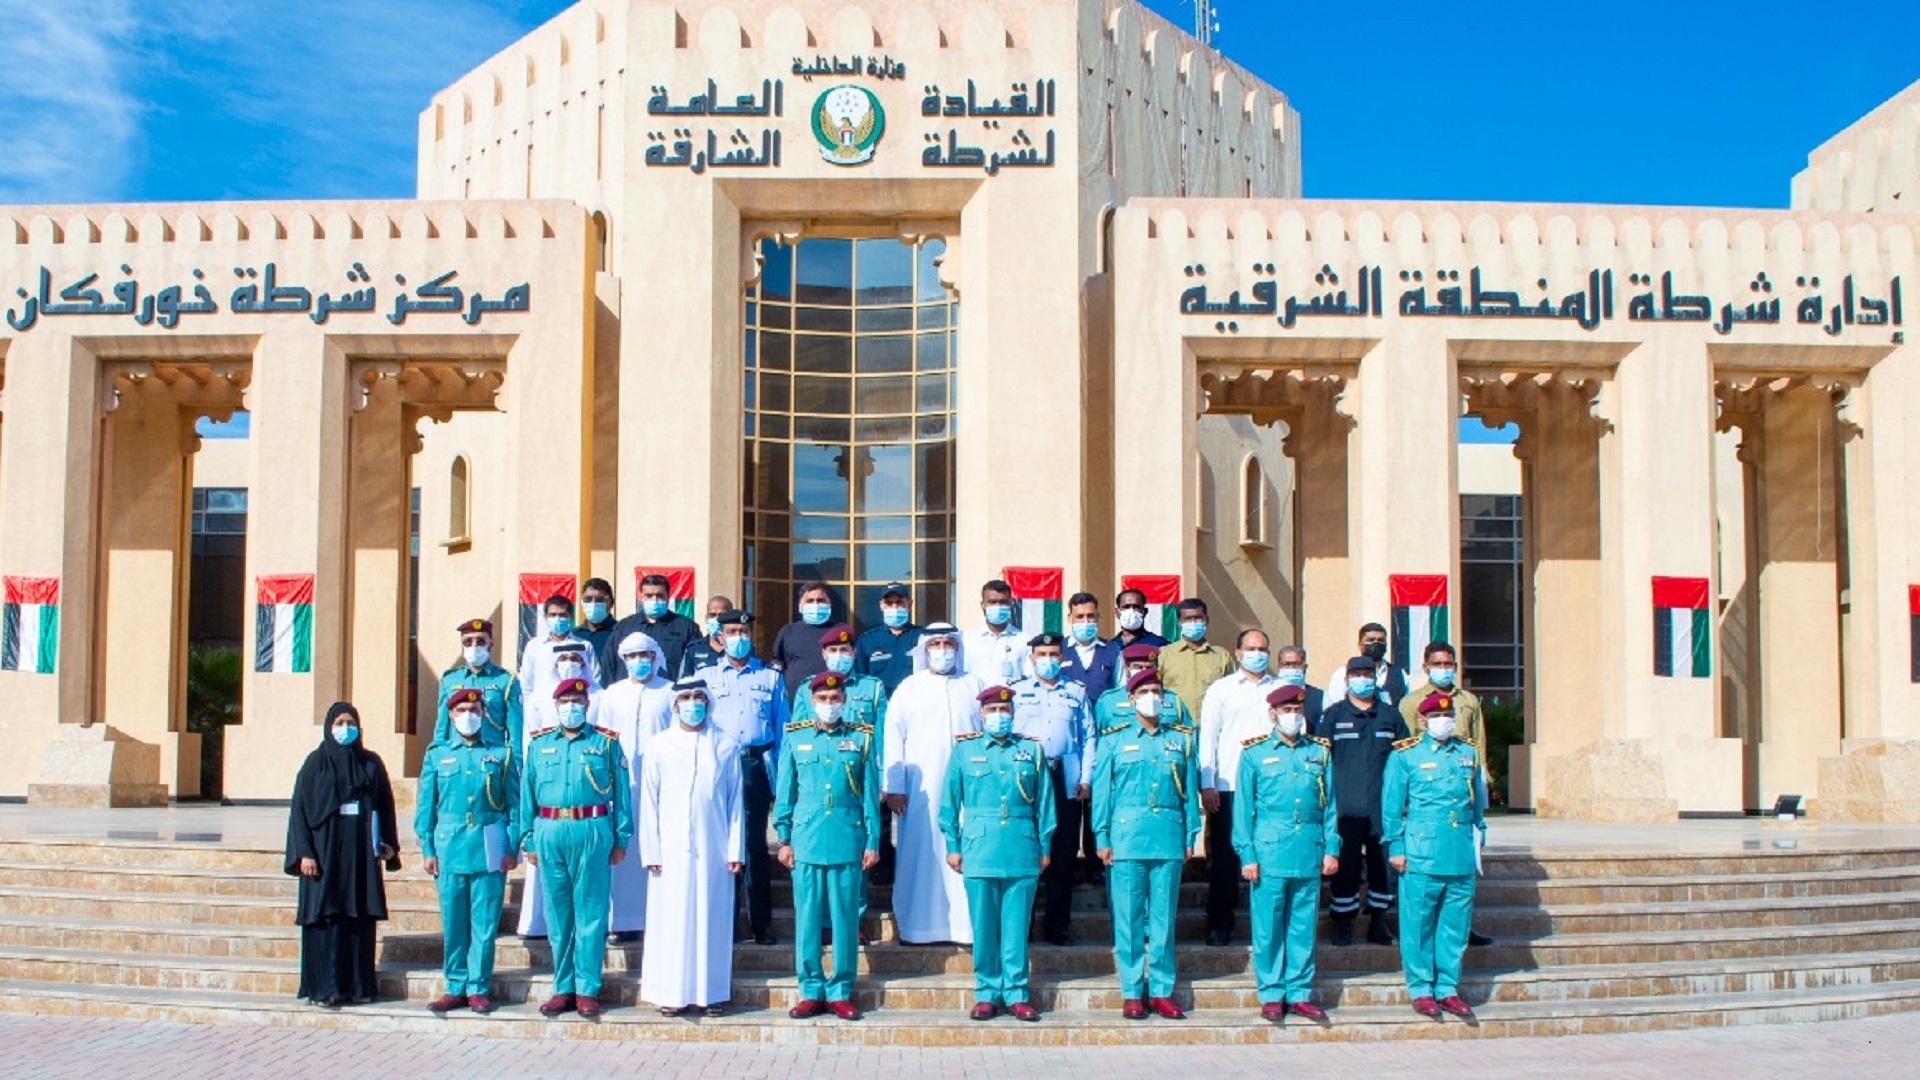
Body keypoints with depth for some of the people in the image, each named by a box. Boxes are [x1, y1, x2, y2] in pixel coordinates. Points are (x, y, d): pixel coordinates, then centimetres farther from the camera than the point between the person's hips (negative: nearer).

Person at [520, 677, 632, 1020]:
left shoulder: (606, 743, 6)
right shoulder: (539, 745, 13)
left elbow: (621, 794, 5)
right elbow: (527, 795, 13)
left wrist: (620, 840, 1)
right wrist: (529, 841, 7)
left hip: (592, 832, -2)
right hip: (550, 833, 3)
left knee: (590, 914, 0)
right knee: (558, 914, 7)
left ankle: (587, 989, 5)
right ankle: (563, 988, 15)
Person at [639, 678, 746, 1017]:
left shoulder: (725, 747, 7)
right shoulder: (659, 746, 5)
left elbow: (735, 802, 7)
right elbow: (649, 802, 4)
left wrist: (736, 850, 2)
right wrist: (651, 852, -2)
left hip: (713, 849, 1)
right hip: (672, 849, 0)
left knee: (712, 917, 3)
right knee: (672, 919, 1)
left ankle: (711, 992, 10)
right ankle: (674, 993, 8)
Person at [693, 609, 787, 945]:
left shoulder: (770, 678, 13)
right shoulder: (704, 676, 13)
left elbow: (781, 728, 10)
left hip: (756, 764, 0)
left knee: (755, 842, -1)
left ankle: (761, 923, 4)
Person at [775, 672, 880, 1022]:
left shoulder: (861, 740, 6)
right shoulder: (796, 740, 8)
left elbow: (871, 796, 6)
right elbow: (784, 794, 10)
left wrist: (872, 842, 2)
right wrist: (784, 839, 5)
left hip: (848, 842, 0)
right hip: (806, 843, 1)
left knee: (845, 920, 3)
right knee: (807, 920, 3)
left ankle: (841, 993, 12)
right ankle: (811, 991, 13)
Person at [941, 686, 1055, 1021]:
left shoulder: (1032, 750, 9)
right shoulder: (964, 750, 8)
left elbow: (1044, 802, 12)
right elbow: (950, 802, 9)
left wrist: (1044, 847, 9)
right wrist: (953, 846, 5)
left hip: (1022, 852, 0)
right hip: (979, 852, 0)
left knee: (1017, 927, 3)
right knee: (983, 928, 3)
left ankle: (1016, 994, 11)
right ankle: (986, 994, 12)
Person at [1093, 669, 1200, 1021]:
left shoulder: (1181, 739, 12)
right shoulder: (1113, 740, 6)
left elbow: (1190, 789, 12)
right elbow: (1101, 791, 5)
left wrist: (1191, 835, 7)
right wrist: (1102, 838, -1)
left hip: (1169, 837, 2)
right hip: (1127, 837, -2)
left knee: (1163, 917, 5)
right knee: (1128, 917, 0)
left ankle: (1161, 991, 12)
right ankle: (1131, 992, 7)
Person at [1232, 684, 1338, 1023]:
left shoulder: (1320, 752, 12)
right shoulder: (1254, 754, 4)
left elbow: (1329, 805, 13)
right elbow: (1243, 808, 3)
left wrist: (1331, 849, 5)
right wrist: (1247, 854, -3)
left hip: (1309, 853, 3)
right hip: (1269, 852, -2)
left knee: (1303, 927, 7)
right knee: (1268, 928, 1)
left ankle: (1299, 993, 16)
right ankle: (1271, 995, 11)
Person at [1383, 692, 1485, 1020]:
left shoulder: (1469, 753, 12)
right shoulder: (1405, 754, 0)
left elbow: (1478, 800, 20)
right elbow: (1391, 805, 1)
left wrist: (1478, 839, 16)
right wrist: (1396, 847, -3)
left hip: (1462, 857, 4)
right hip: (1420, 854, -4)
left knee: (1455, 926, 7)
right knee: (1418, 925, 1)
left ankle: (1447, 989, 17)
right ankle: (1421, 990, 11)